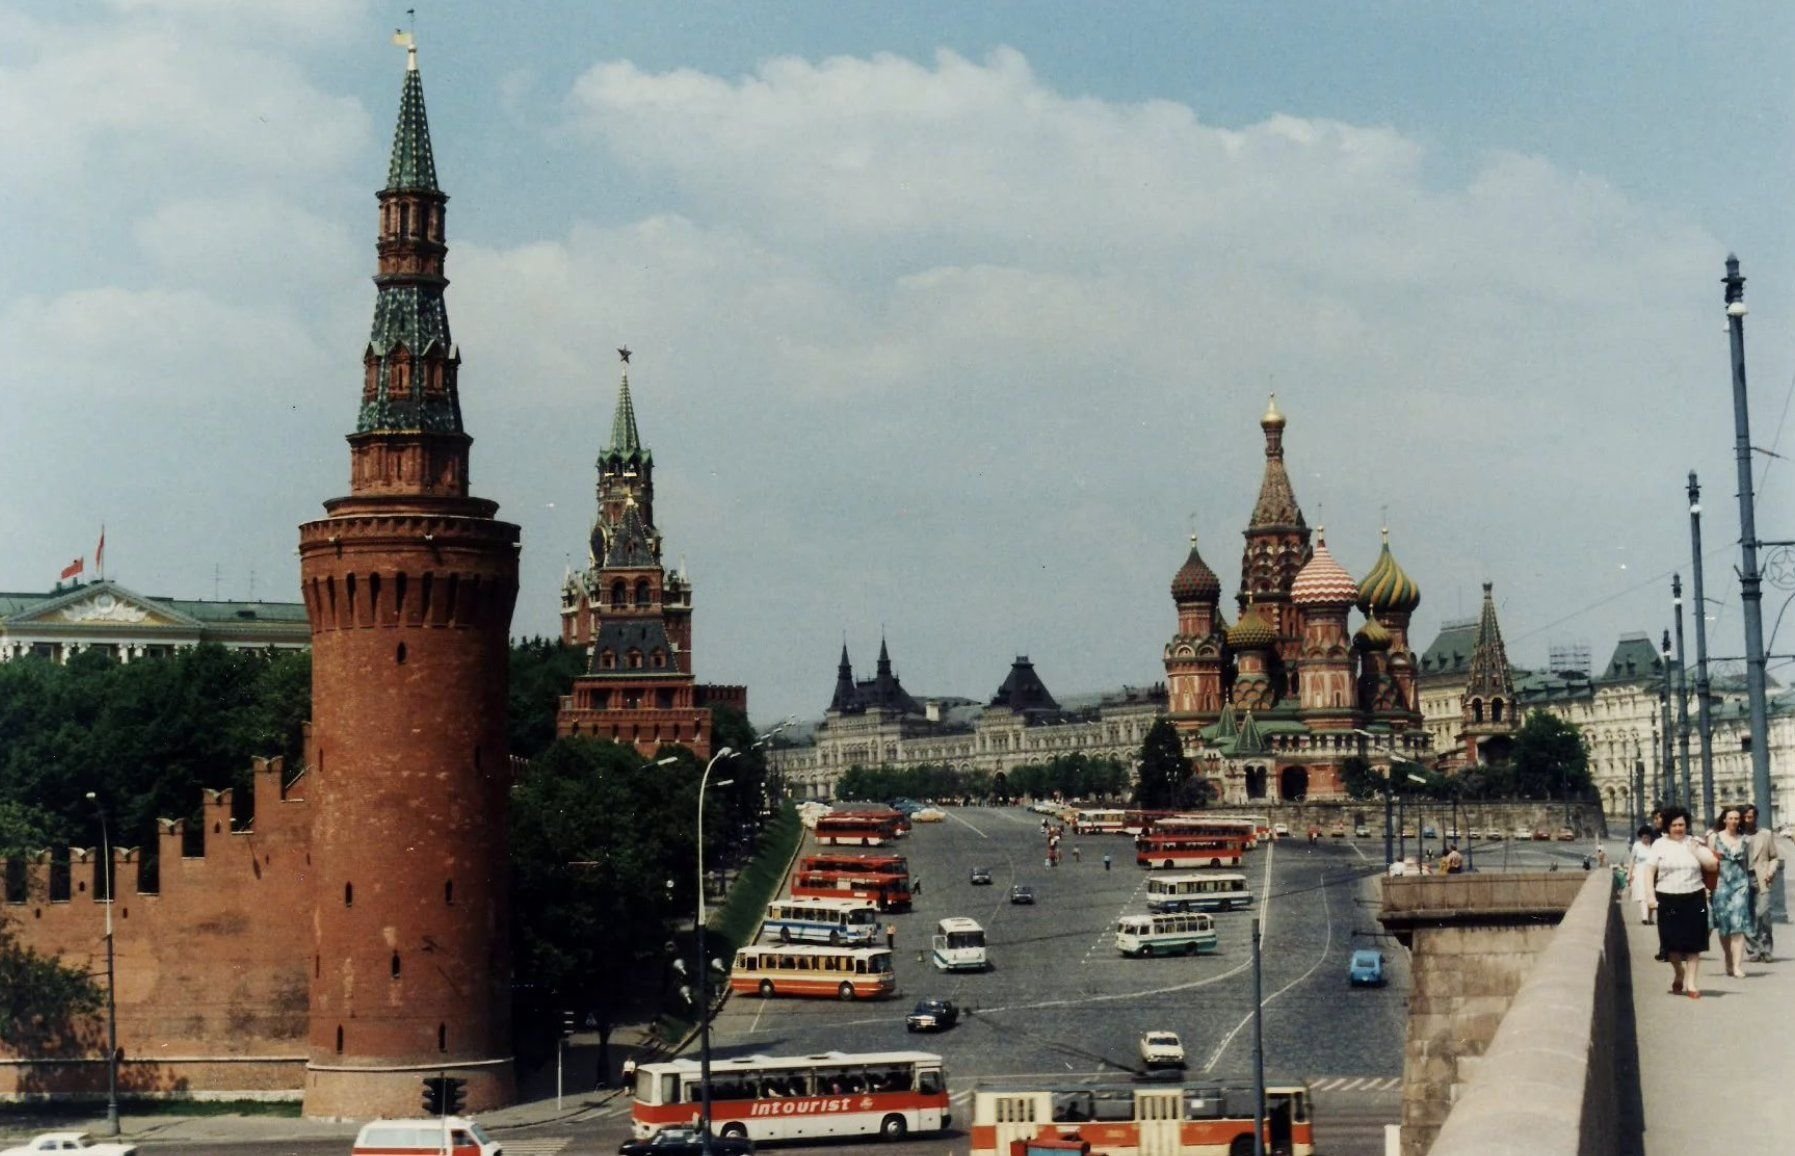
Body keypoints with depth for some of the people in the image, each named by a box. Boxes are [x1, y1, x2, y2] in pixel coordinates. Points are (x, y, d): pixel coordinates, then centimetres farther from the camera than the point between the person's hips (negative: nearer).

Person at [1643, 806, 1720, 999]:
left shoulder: (1694, 843, 7)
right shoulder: (1660, 845, 3)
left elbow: (1713, 865, 3)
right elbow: (1649, 871, 1)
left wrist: (1696, 852, -11)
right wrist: (1651, 896, -8)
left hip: (1694, 898, 1)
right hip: (1668, 899, -1)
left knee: (1693, 943, -1)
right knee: (1672, 942, 2)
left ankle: (1691, 983, 5)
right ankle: (1678, 973, 30)